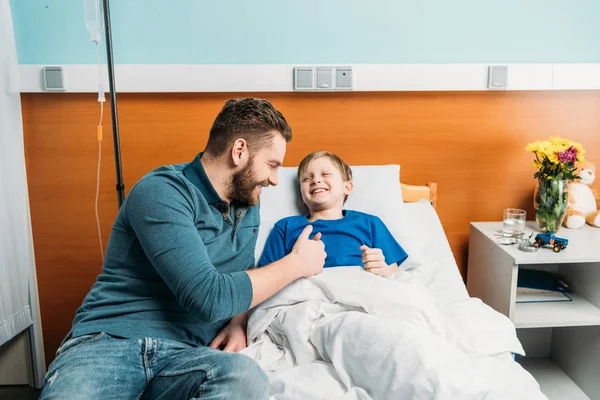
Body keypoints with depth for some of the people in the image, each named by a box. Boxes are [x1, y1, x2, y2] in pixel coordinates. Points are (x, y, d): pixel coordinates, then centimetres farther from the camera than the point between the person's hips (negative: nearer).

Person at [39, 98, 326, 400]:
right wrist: (296, 264, -9)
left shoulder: (248, 205, 12)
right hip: (108, 340, -5)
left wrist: (238, 322, -1)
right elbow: (209, 297, -20)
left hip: (184, 352, 6)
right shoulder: (163, 191, -12)